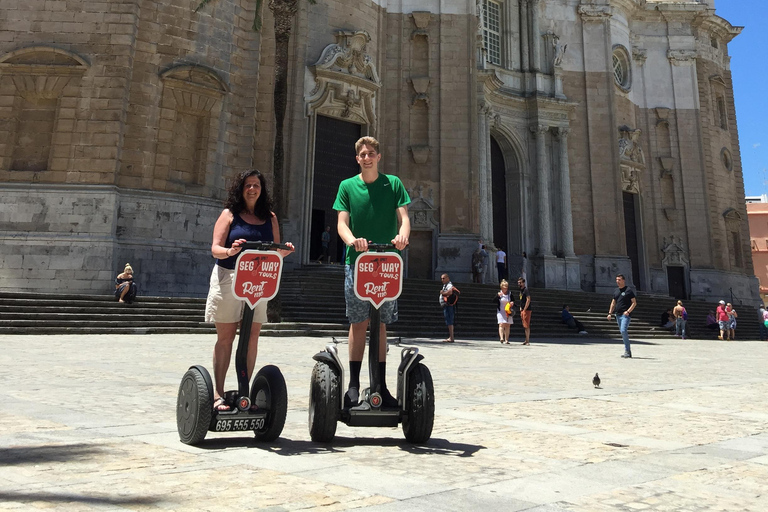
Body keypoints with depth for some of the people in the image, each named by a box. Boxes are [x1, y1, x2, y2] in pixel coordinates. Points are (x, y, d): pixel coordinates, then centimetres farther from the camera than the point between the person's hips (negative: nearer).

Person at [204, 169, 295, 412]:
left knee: (252, 337, 2)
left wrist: (284, 251, -9)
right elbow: (215, 248, -3)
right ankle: (218, 393, 7)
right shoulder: (229, 214, 5)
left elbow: (275, 252, 14)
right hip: (228, 278, -3)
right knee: (225, 337, 1)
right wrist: (229, 251, -24)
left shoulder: (270, 218, 13)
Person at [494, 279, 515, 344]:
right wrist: (498, 296, -27)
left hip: (508, 312, 3)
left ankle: (506, 340, 9)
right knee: (501, 324, -16)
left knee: (507, 326, 4)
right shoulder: (499, 293, -3)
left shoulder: (510, 294, 4)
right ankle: (501, 338, -26)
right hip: (500, 311, -3)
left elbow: (513, 301, 13)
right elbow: (494, 301, -11)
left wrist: (512, 303, -11)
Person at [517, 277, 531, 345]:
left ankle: (528, 341, -6)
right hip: (522, 310, 9)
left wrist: (524, 310, -19)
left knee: (527, 326, -8)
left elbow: (528, 300, -19)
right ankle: (527, 340, 17)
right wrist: (520, 308, 16)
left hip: (526, 310, -9)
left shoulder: (526, 289, -11)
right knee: (525, 326, 12)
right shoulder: (521, 290, 18)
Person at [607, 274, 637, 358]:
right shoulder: (616, 291, 16)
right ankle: (628, 351, 17)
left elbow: (634, 303, -5)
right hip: (618, 315, 7)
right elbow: (613, 303, 22)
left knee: (623, 331, -21)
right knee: (622, 332, 9)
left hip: (625, 315, -7)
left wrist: (628, 311, -17)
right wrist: (610, 313, 12)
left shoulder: (628, 290, -4)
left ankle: (627, 351, -15)